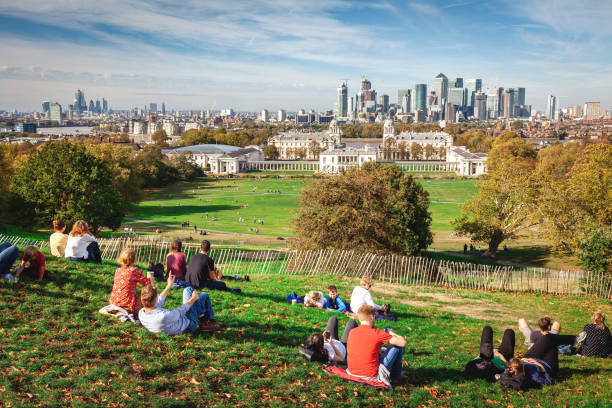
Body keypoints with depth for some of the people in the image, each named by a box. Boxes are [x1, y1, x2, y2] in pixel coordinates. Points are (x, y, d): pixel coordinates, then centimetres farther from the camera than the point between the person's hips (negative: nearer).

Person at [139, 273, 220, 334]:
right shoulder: (164, 316, -45)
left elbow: (158, 302, 0)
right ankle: (210, 321, 33)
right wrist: (193, 299, -5)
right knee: (204, 296, 9)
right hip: (189, 325, -7)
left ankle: (201, 314, 40)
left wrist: (169, 286, 12)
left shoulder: (141, 313, -20)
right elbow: (181, 311, -24)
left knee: (188, 289, 19)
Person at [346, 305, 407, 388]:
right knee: (397, 346, 7)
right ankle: (396, 373, 26)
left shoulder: (352, 332, 1)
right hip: (372, 376, -6)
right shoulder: (377, 333, -14)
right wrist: (392, 334, 12)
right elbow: (403, 343, -11)